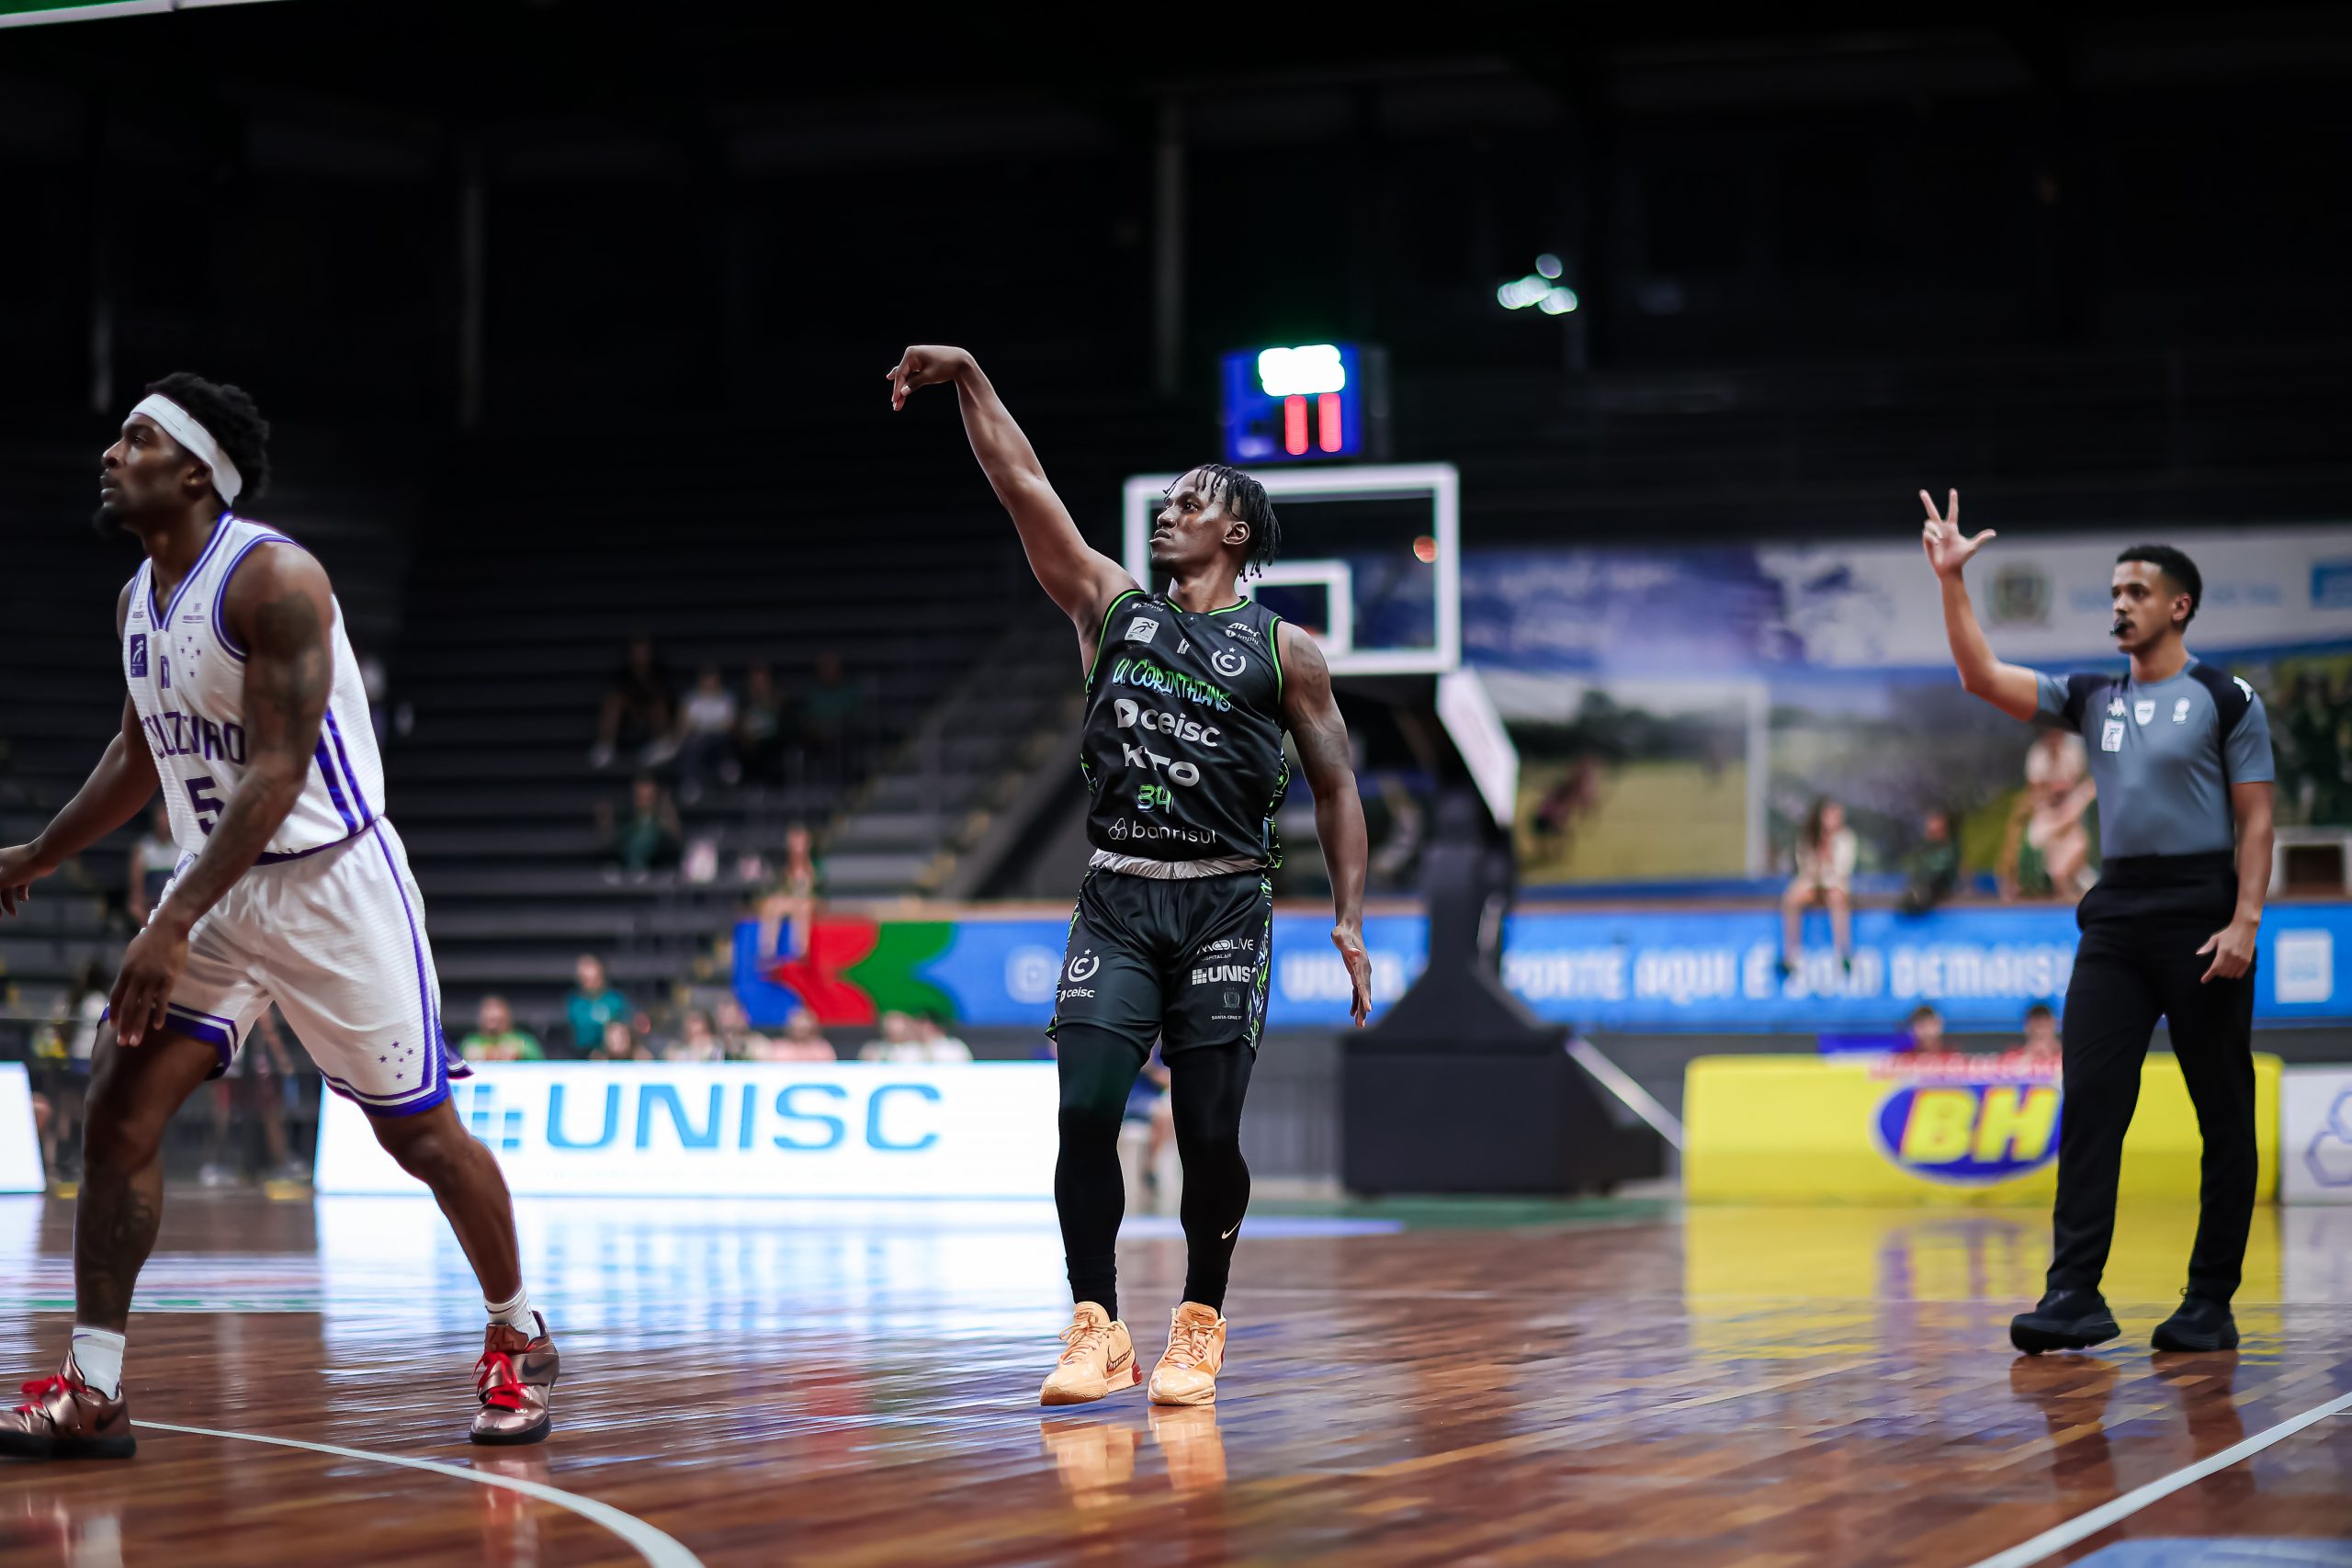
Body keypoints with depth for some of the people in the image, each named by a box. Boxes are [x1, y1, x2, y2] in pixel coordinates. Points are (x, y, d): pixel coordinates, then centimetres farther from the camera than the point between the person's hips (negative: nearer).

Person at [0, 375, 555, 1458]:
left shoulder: (274, 579, -19)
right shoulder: (139, 599, 7)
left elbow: (277, 773, -24)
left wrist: (172, 927, -29)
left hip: (331, 881, -7)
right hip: (218, 883, 7)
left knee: (419, 1132, 2)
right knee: (118, 1108, -6)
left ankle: (517, 1341, 24)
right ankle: (91, 1394, -4)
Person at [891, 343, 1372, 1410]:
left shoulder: (1282, 650, 6)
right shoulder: (1110, 604, 12)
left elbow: (1334, 785, 7)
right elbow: (1023, 487, 6)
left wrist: (1349, 919, -2)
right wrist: (969, 381, -3)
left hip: (1224, 905, -2)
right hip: (1116, 899, 2)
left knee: (1209, 1131, -2)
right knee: (1085, 1111, -10)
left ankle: (1199, 1325, 14)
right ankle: (1097, 1330, -2)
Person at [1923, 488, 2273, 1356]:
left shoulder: (2226, 699, -1)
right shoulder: (2092, 698, 13)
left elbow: (2255, 820, -4)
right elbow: (1982, 677, 6)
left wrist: (2244, 922, -14)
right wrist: (1952, 582, -2)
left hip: (2201, 917, -4)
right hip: (2116, 917, 4)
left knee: (2224, 1116, 1)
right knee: (2089, 1103, -6)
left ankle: (2211, 1302, 7)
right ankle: (2076, 1294, -9)